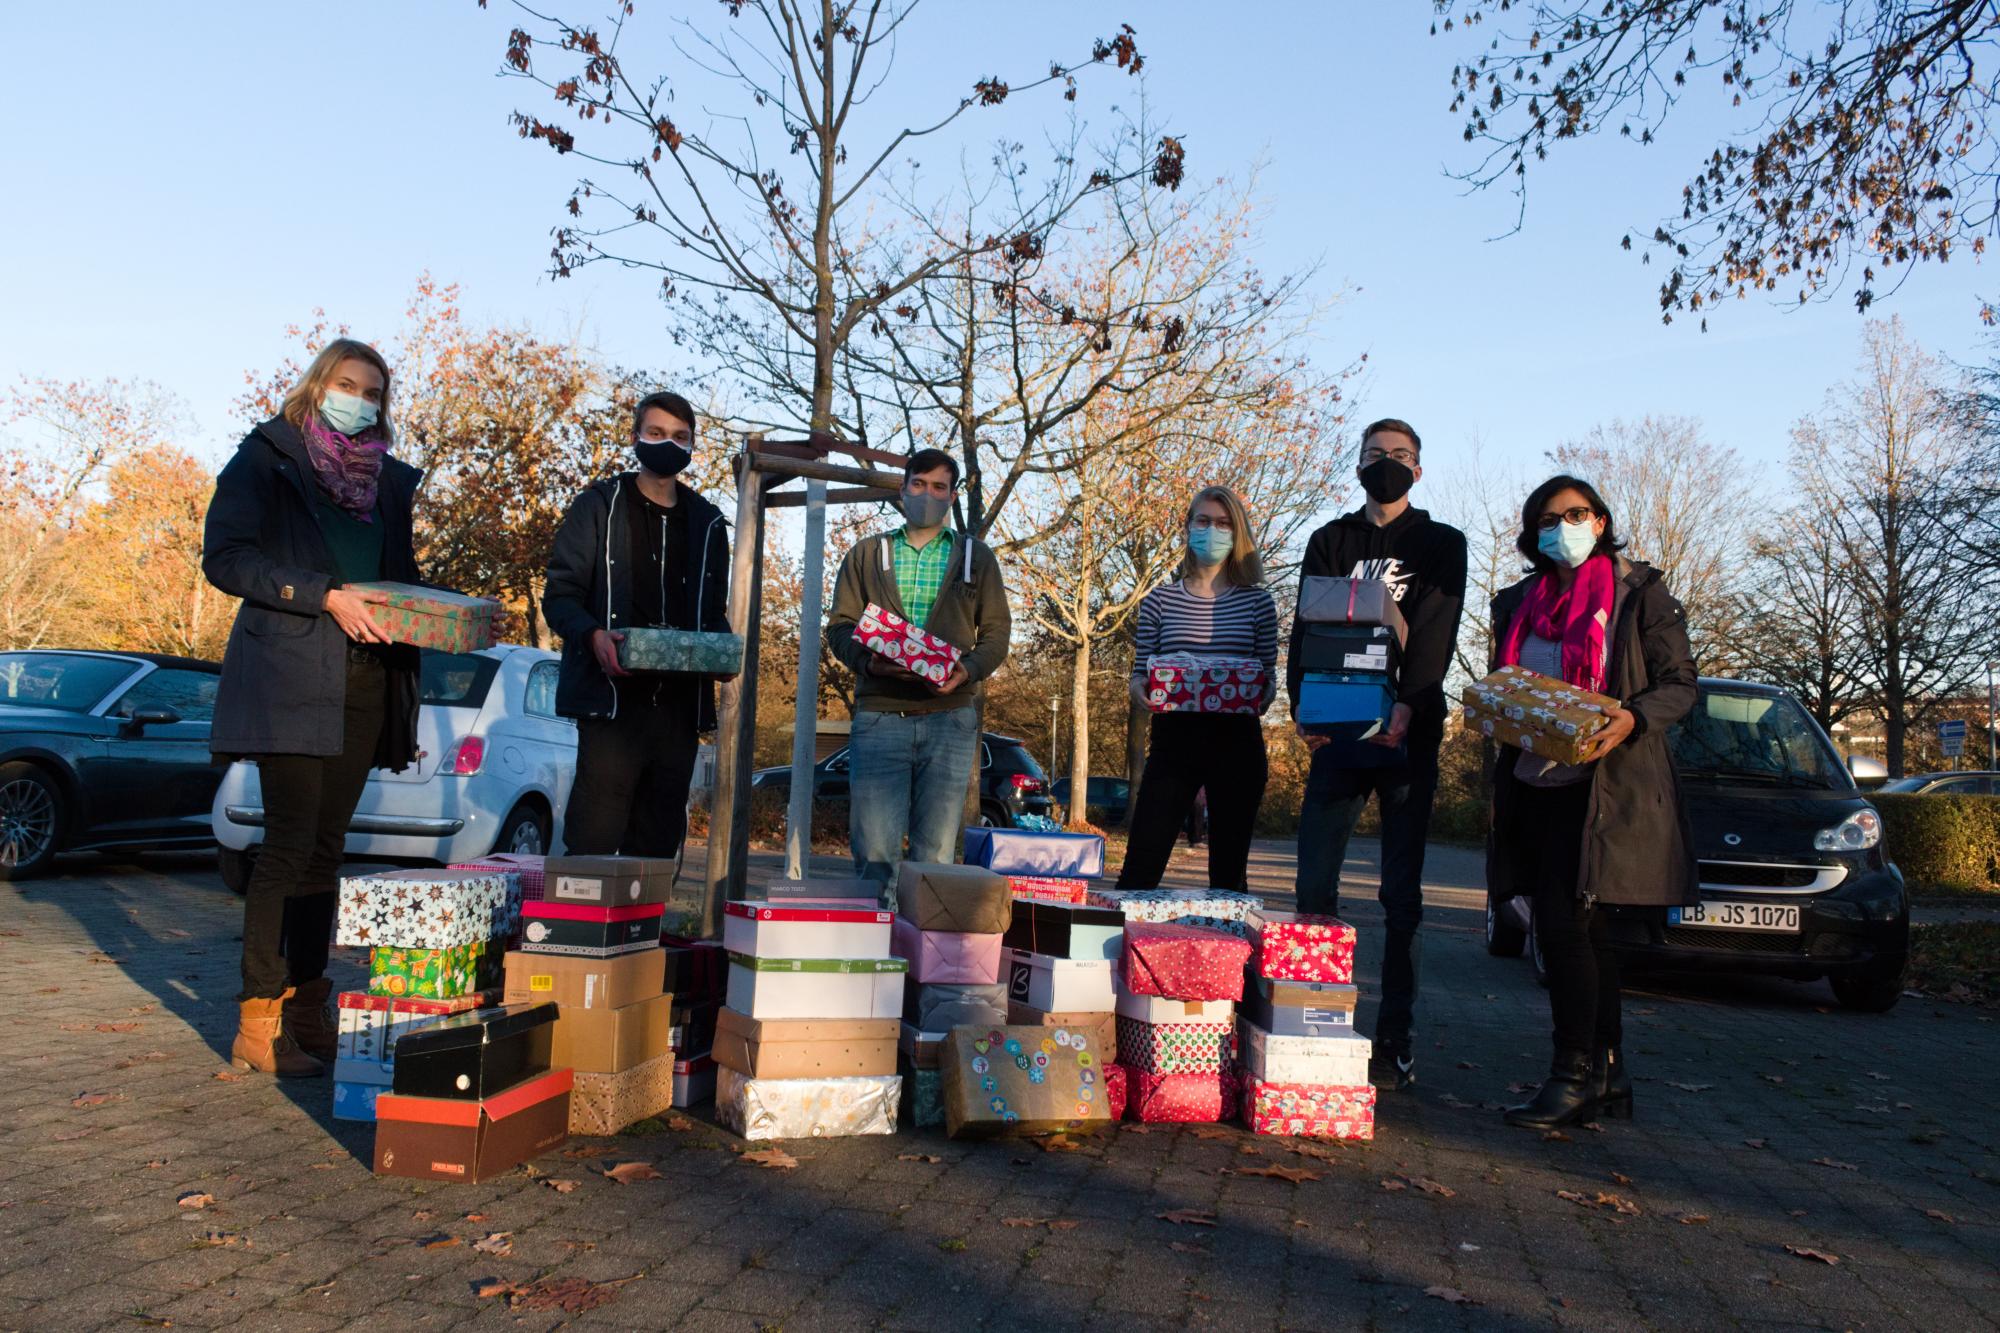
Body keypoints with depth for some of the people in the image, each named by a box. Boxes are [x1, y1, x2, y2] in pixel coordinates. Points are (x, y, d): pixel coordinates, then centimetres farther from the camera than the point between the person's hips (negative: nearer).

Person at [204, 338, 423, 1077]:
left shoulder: (389, 479, 19)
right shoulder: (267, 456, 4)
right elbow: (223, 557, -6)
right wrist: (325, 597, -15)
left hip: (366, 681, 5)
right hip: (290, 676, -5)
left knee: (326, 848, 7)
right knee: (290, 843, -9)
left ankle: (308, 1011, 13)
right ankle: (258, 1023, -2)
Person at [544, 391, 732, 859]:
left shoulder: (707, 523, 18)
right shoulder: (600, 506, 6)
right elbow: (560, 594, 1)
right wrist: (593, 635, -20)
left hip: (680, 701, 4)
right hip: (613, 693, -4)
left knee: (659, 843, 6)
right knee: (595, 837, -9)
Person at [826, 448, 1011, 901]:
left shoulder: (976, 557, 15)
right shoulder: (866, 554, 15)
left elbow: (996, 633, 11)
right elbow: (839, 627, 10)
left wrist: (968, 669, -10)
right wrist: (868, 660, -12)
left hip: (949, 716, 0)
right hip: (879, 714, 0)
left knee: (936, 851, -1)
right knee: (874, 847, -6)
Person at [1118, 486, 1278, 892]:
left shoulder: (1257, 601, 6)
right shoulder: (1160, 600, 7)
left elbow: (1269, 678, 8)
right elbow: (1138, 676, 8)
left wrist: (1260, 694, -15)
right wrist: (1143, 688, -15)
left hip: (1236, 740, 0)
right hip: (1173, 738, 0)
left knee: (1229, 872, 8)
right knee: (1140, 867, -5)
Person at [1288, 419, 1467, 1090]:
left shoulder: (1442, 544, 9)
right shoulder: (1330, 542, 16)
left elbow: (1436, 632, -6)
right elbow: (1307, 628, 5)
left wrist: (1407, 706, -23)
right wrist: (1305, 704, -12)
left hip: (1409, 734, -2)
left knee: (1401, 896, 1)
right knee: (1314, 884, -3)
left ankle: (1396, 1041, 6)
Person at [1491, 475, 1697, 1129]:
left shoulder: (1640, 593, 1)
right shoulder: (1519, 604, 16)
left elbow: (1680, 684, -1)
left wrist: (1632, 719, -20)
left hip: (1604, 788, -6)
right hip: (1534, 783, 6)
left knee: (1562, 922, -12)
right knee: (1583, 932, 10)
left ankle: (1575, 1074, -2)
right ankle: (1608, 1074, 18)